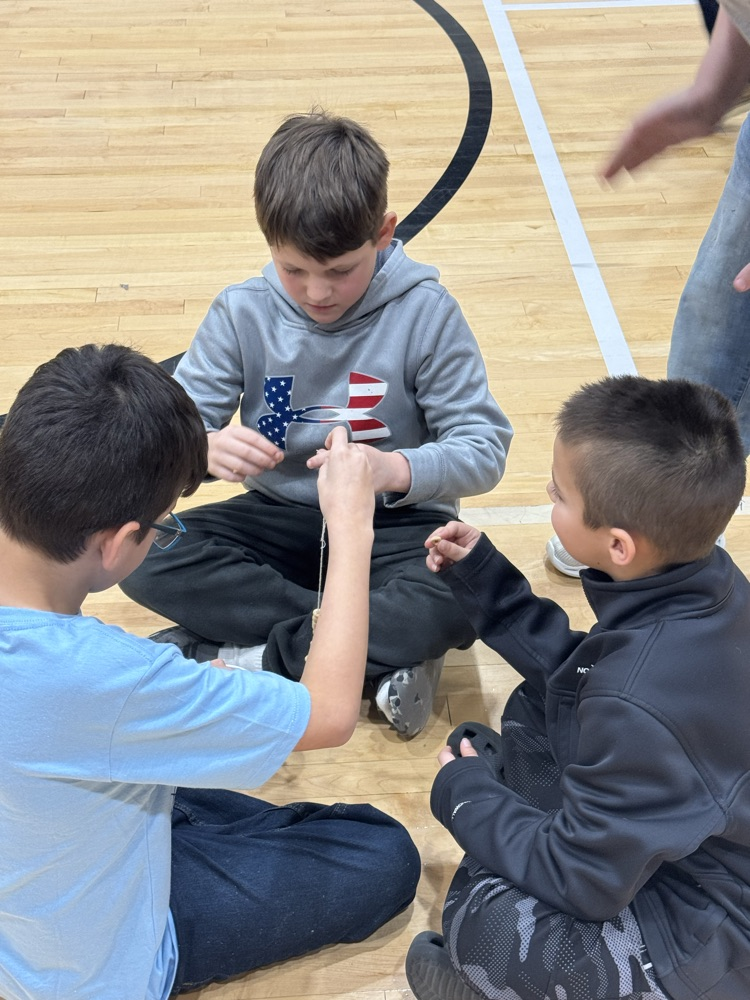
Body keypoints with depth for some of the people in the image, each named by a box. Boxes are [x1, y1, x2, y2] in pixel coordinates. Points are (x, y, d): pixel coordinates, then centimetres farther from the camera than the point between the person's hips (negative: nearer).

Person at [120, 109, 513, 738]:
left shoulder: (426, 313, -12)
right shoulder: (242, 313, -6)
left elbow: (484, 448, -14)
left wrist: (397, 470, -35)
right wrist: (207, 447, -33)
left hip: (392, 523, -2)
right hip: (282, 519, 3)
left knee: (464, 600, -35)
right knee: (146, 558, -24)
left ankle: (254, 652, -17)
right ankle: (385, 653, -21)